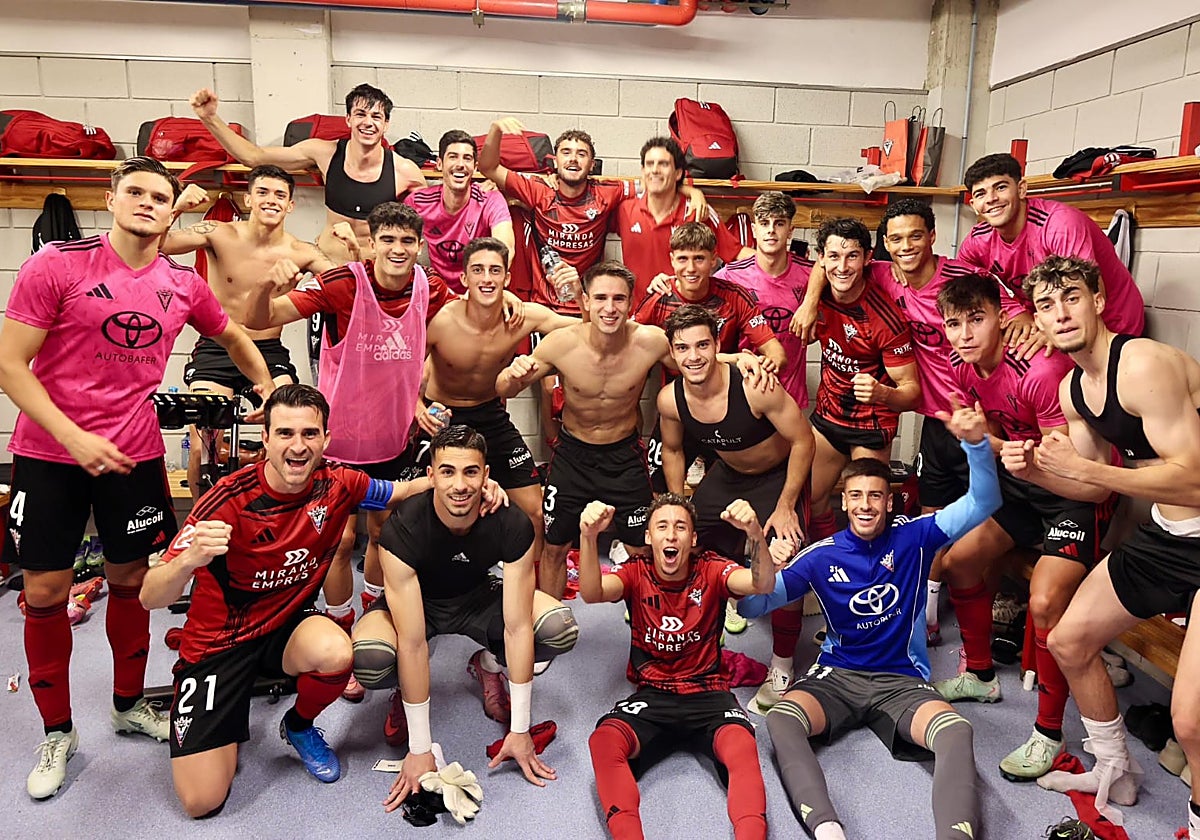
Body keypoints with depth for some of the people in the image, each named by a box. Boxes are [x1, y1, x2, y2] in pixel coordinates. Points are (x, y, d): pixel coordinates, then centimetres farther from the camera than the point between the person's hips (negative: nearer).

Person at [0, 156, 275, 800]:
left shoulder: (183, 286, 1)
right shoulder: (56, 265, -10)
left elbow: (233, 337, 21)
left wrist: (271, 392, 13)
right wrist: (75, 437, -20)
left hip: (134, 453, 3)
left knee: (130, 580, 12)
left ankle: (130, 704, 33)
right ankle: (57, 730, 24)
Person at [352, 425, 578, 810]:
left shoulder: (512, 526, -27)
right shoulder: (402, 530, -32)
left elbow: (518, 628, -23)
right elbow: (412, 644, -31)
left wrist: (519, 731, -19)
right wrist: (420, 749, -27)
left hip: (478, 597, 2)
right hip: (415, 602, -2)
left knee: (561, 629, -24)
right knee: (369, 660, -35)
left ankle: (488, 665, 8)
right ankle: (406, 690, 3)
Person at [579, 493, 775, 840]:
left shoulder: (711, 571, -3)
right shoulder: (636, 574, -1)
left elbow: (762, 584, -22)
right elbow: (592, 593, -23)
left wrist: (755, 532, -43)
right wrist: (588, 536, -42)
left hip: (708, 692, -1)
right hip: (652, 694, 1)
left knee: (742, 748, -33)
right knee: (603, 742, -28)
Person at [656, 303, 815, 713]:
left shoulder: (754, 386, -34)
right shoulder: (670, 400, -19)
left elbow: (803, 440, -22)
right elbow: (672, 450, 3)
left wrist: (785, 507, -19)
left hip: (778, 476, -5)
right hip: (726, 475, 5)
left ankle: (781, 668, 4)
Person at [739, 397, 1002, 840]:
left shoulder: (913, 536, 0)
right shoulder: (821, 556, -1)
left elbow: (983, 503, -12)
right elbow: (752, 607, -3)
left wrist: (976, 442, -31)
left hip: (902, 680, 0)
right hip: (837, 675, 0)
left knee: (957, 731, -33)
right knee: (780, 718, -31)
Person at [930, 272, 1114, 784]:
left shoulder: (1042, 369, -30)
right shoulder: (964, 367, -6)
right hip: (1024, 479, 8)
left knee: (1045, 602, -21)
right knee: (959, 560, 9)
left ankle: (1048, 733, -2)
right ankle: (981, 676, 31)